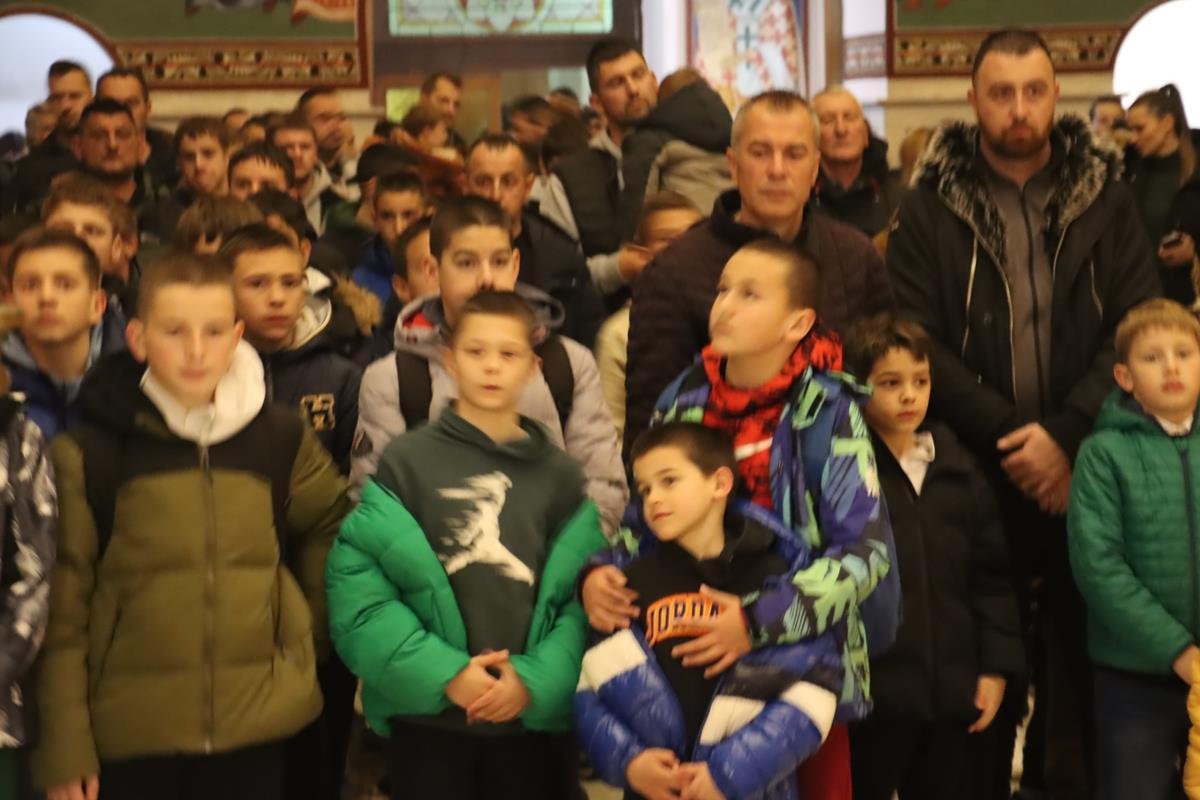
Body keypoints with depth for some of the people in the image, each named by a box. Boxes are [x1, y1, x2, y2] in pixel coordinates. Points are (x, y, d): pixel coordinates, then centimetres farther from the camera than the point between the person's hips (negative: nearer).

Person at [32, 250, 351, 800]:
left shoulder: (282, 439, 3)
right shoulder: (87, 454, -5)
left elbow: (331, 527, 20)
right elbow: (61, 611, -5)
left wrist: (313, 624, 9)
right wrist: (64, 748, -7)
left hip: (259, 722, 2)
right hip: (130, 731, -2)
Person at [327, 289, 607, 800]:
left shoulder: (560, 475, 7)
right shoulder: (406, 462, 0)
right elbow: (355, 578, -8)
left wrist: (536, 678, -14)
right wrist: (442, 670, -15)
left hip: (534, 715, 2)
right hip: (427, 715, -2)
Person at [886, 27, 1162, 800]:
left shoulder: (1106, 199, 6)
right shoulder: (930, 208, 2)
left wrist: (1066, 436, -15)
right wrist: (1008, 438, -15)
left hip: (1083, 474, 1)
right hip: (973, 475, -1)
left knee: (1081, 663, 7)